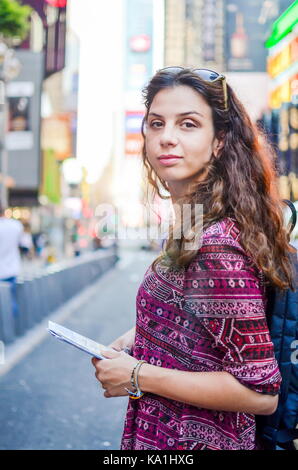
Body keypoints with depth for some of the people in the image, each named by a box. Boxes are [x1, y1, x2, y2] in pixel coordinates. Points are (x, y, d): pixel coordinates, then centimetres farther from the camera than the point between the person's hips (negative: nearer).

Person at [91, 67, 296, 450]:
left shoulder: (216, 247, -26)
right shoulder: (189, 229, 2)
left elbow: (261, 393, -26)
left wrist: (137, 376, -21)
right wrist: (137, 336, 2)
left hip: (191, 442, -8)